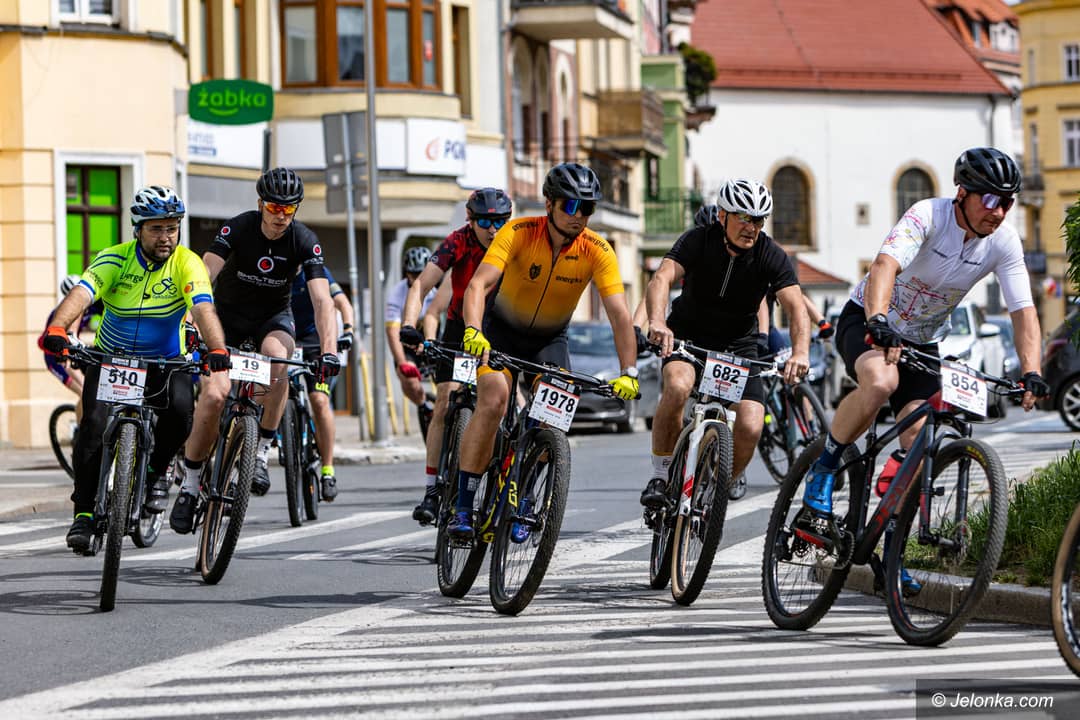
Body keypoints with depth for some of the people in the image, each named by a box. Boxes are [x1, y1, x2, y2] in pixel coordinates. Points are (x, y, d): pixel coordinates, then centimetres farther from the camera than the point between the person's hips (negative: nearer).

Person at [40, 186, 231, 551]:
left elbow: (203, 308, -28)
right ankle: (84, 513, -10)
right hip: (111, 359, 0)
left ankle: (156, 470, 0)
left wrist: (217, 349, -48)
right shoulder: (114, 259, -13)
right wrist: (57, 328, -49)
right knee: (94, 425, -21)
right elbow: (81, 294, -29)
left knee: (180, 409, -29)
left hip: (166, 362, 0)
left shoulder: (186, 263, -13)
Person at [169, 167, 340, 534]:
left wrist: (329, 350, -41)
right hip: (228, 315, -1)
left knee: (278, 356, -35)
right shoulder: (237, 229, -22)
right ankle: (189, 481, -1)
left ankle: (261, 452, -21)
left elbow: (322, 299, -27)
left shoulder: (304, 242, -19)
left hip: (273, 317, 1)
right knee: (214, 395, -21)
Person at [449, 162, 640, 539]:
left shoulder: (598, 251, -21)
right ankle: (462, 508, -21)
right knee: (493, 400, -25)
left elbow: (619, 314, -25)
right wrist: (473, 331, -55)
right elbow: (478, 284, -36)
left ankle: (522, 498, 6)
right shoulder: (518, 234, -26)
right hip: (502, 329, -2)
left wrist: (629, 373, -36)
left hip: (551, 339, 2)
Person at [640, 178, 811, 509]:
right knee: (678, 387, -34)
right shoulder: (698, 240, -18)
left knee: (750, 427, -18)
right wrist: (658, 323, -54)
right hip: (688, 334, -1)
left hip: (739, 345, 2)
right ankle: (660, 476, -16)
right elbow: (662, 279, -33)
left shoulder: (771, 256, -15)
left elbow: (796, 307, -25)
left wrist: (800, 352, -45)